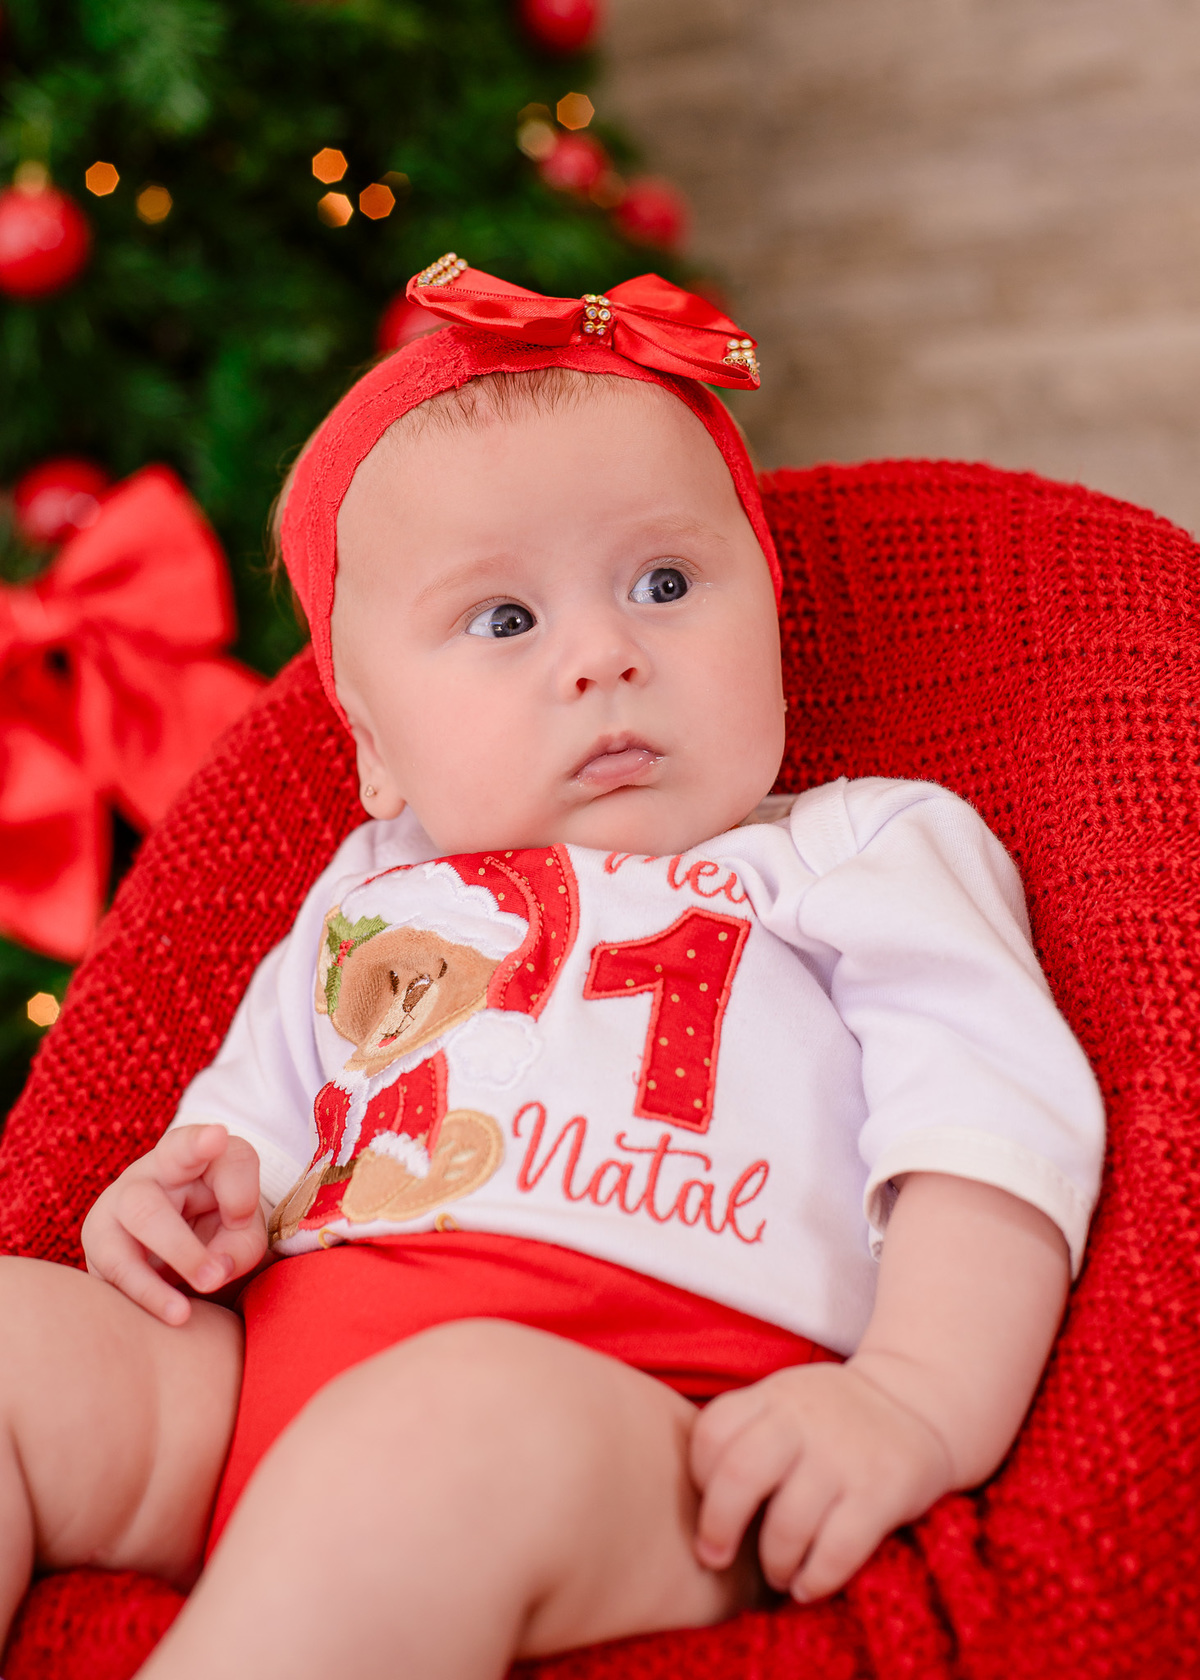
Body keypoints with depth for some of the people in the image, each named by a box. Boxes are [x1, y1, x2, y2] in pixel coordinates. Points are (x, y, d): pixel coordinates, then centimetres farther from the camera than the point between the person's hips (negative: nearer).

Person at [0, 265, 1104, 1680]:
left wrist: (922, 1403, -16)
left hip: (632, 1405, -5)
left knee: (448, 1423, -38)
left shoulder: (873, 854, 14)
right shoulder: (368, 900, 28)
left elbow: (996, 1125, 1)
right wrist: (198, 1184, 7)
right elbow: (258, 1098, 33)